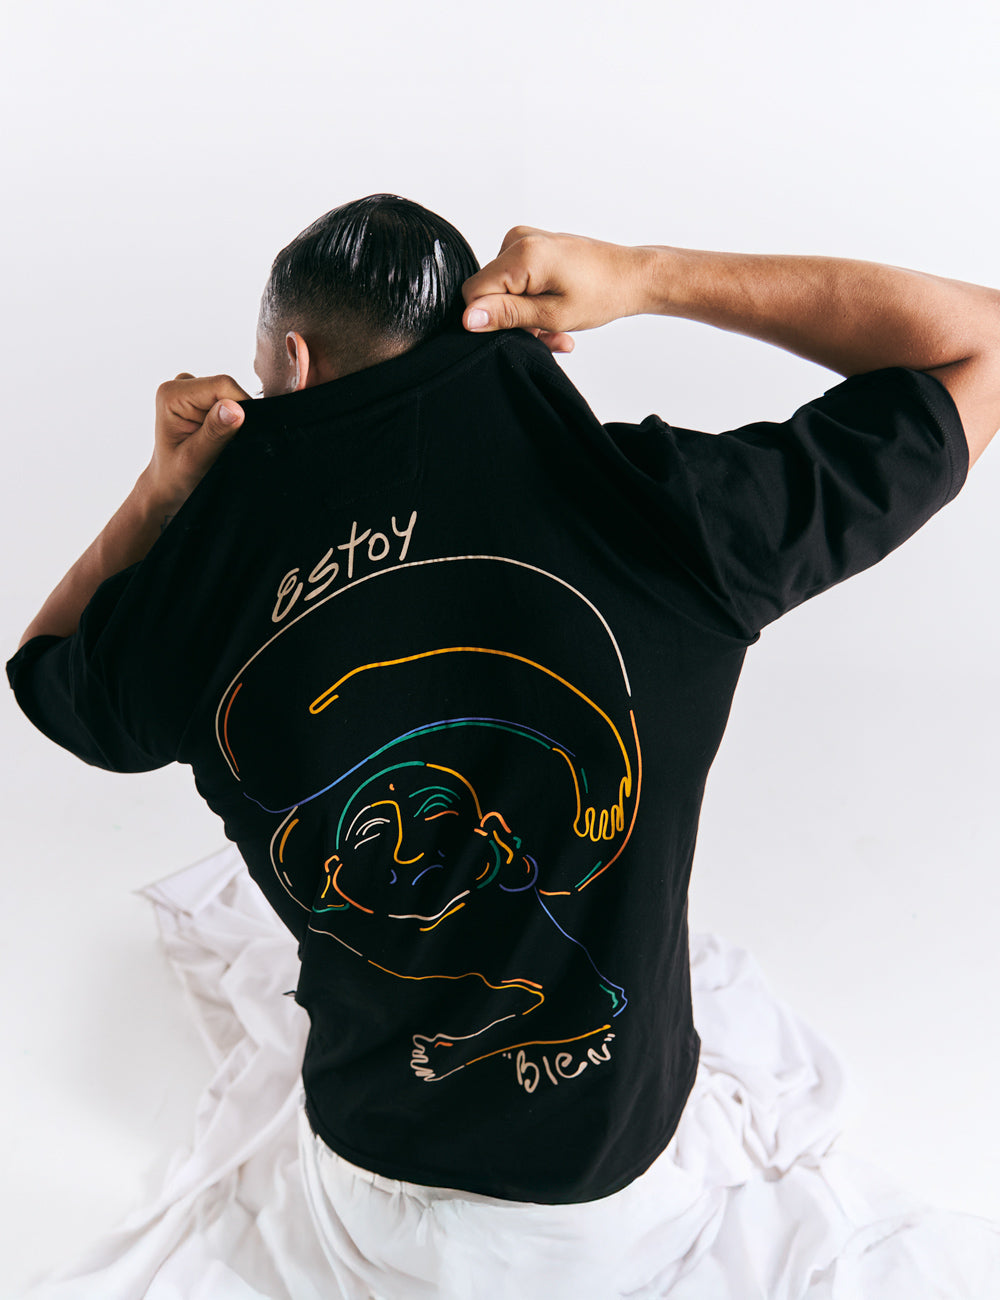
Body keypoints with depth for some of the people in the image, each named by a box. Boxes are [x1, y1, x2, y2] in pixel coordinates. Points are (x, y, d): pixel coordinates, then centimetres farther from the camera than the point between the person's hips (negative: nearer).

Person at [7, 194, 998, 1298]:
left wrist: (160, 491, -11)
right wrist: (649, 278, -19)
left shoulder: (187, 602, -24)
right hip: (603, 1157, 0)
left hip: (375, 1145, 1)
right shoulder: (668, 516, -29)